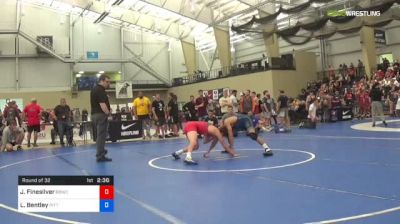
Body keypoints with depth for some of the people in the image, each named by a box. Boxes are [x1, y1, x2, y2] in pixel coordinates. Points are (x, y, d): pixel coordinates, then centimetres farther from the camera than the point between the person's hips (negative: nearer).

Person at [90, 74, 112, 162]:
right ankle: (100, 156, -5)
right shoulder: (100, 90, -16)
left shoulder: (94, 89, 16)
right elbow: (102, 104, -23)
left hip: (94, 114, 10)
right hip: (101, 115, -10)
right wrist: (108, 113, -11)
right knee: (101, 135, -7)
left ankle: (100, 151, 35)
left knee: (99, 135, 21)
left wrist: (107, 110, 16)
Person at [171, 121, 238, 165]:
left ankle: (176, 153, 22)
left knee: (196, 147, 17)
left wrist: (213, 138, 18)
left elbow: (205, 141, 29)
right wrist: (232, 153, 6)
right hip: (191, 126, -10)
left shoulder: (211, 131, 19)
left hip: (189, 126, 10)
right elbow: (224, 145, -2)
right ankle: (188, 157, -57)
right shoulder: (216, 131, -4)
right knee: (194, 143, -32)